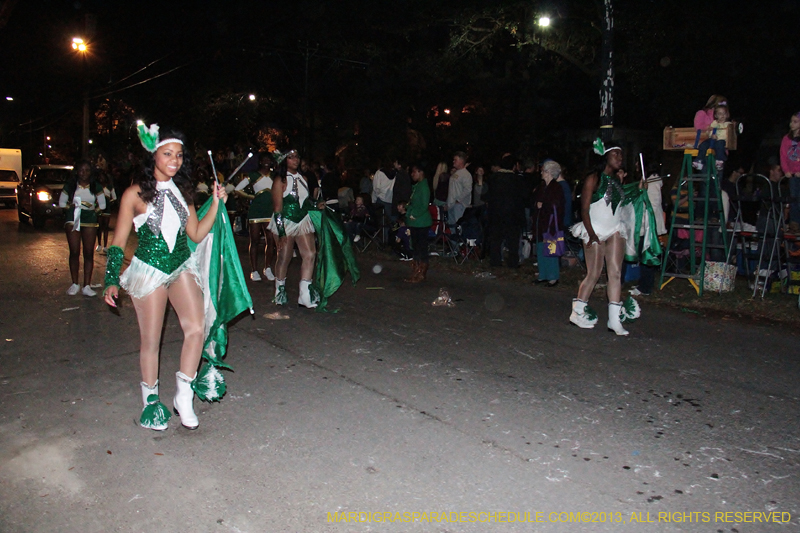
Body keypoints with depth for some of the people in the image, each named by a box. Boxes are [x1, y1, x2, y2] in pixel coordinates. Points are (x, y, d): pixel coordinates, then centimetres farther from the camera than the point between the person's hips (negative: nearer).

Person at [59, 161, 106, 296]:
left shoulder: (96, 186, 6)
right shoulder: (70, 185, 5)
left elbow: (102, 204, 9)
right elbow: (61, 202, 9)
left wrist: (93, 209, -3)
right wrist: (71, 207, -5)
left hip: (90, 221, 0)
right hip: (73, 220, 0)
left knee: (89, 253, -1)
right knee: (74, 252, -1)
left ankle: (87, 286, 3)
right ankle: (75, 284, 9)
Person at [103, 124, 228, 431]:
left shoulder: (182, 191, 9)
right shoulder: (135, 194, -5)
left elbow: (196, 234, 7)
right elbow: (119, 241, -1)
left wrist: (216, 204, -1)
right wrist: (111, 281, -6)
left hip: (182, 267, 4)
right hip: (149, 270, -4)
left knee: (196, 328, -11)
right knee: (151, 341, 4)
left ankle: (183, 397, 4)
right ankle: (150, 401, 24)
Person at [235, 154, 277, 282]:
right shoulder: (253, 176, 3)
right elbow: (237, 190, 4)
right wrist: (252, 196, 0)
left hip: (270, 211, 3)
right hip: (255, 211, -2)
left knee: (271, 240, -3)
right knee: (255, 241, 1)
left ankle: (268, 269, 9)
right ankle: (254, 271, 6)